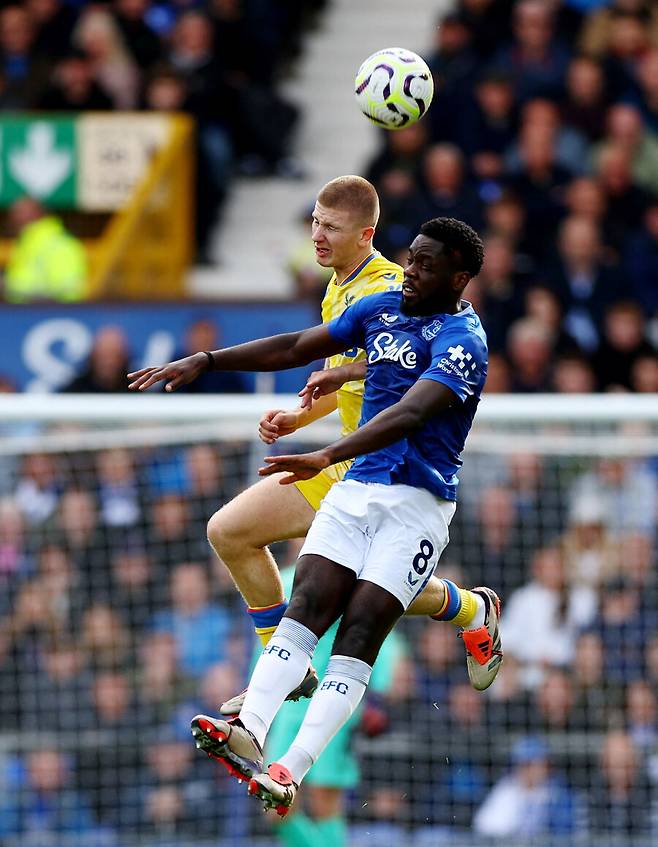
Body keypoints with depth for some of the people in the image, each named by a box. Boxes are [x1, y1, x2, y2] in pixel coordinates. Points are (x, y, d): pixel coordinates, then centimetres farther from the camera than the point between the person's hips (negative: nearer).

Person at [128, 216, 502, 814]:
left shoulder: (461, 338, -13)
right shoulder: (382, 309, 12)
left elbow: (411, 413, -28)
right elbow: (296, 348, 21)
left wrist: (326, 458, -40)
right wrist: (205, 362, 15)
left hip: (418, 502, -6)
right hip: (355, 490, 6)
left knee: (359, 632, -16)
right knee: (307, 607, -14)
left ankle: (292, 772, -26)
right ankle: (250, 733, -30)